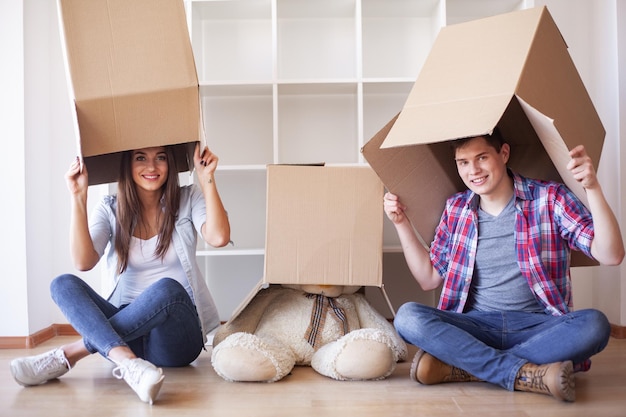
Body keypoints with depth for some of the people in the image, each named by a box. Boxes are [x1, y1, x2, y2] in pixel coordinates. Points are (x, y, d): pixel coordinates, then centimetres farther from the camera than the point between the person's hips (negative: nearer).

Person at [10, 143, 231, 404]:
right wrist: (78, 198, -15)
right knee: (64, 284, -19)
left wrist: (207, 179, -16)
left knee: (166, 289, -35)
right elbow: (83, 262, -10)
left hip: (177, 333, -2)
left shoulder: (188, 200, 2)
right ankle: (127, 362, -43)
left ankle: (68, 354, -26)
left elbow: (219, 238, -17)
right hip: (130, 329, 3)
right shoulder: (111, 210, 6)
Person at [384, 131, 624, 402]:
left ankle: (455, 366, -28)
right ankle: (526, 373, -29)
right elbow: (429, 278, 14)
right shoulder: (456, 209, 8)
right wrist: (401, 224, 7)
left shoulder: (550, 198, 0)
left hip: (538, 327, -1)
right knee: (407, 316, -24)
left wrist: (592, 188, -22)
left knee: (594, 324, -32)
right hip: (475, 326, 2)